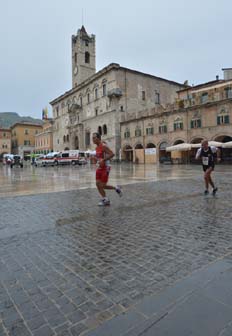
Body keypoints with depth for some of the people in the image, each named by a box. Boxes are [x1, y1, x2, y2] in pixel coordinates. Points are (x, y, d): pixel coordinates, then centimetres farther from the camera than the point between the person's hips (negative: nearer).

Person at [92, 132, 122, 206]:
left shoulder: (103, 146, -15)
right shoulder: (97, 147, 11)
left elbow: (112, 154, -26)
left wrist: (103, 160, -29)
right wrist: (96, 159, 7)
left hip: (105, 168, -8)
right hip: (99, 168, 8)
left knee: (102, 185, -7)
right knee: (98, 184, 4)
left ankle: (116, 188, 15)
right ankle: (105, 200, 18)